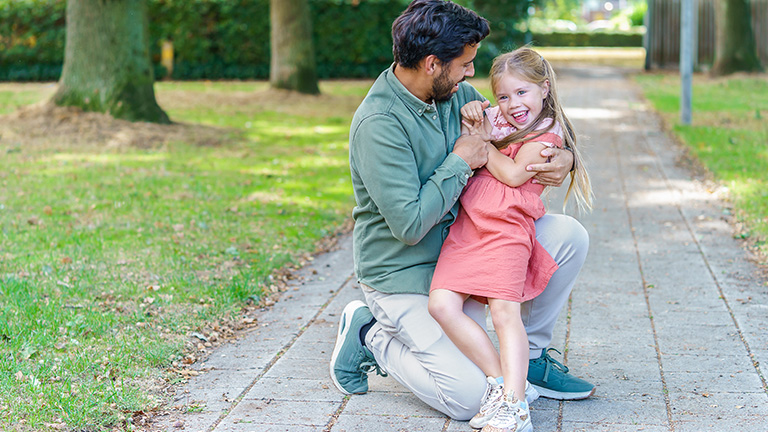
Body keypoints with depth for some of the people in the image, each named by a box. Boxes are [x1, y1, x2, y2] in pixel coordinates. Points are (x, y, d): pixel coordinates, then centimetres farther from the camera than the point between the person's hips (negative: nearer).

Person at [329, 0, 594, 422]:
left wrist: (562, 156, -8)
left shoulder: (456, 94, -1)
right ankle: (371, 337, 6)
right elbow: (410, 224, -29)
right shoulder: (379, 123, -25)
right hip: (404, 277, -8)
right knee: (469, 396, -18)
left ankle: (531, 355, 11)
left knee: (568, 235, -5)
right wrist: (460, 163, -19)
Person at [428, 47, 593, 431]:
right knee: (441, 304, -12)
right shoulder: (492, 120, 22)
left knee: (504, 311, -18)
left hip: (506, 230, -6)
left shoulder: (547, 132, 4)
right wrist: (467, 121, 6)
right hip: (464, 227, 6)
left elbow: (514, 174, -8)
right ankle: (499, 382, -7)